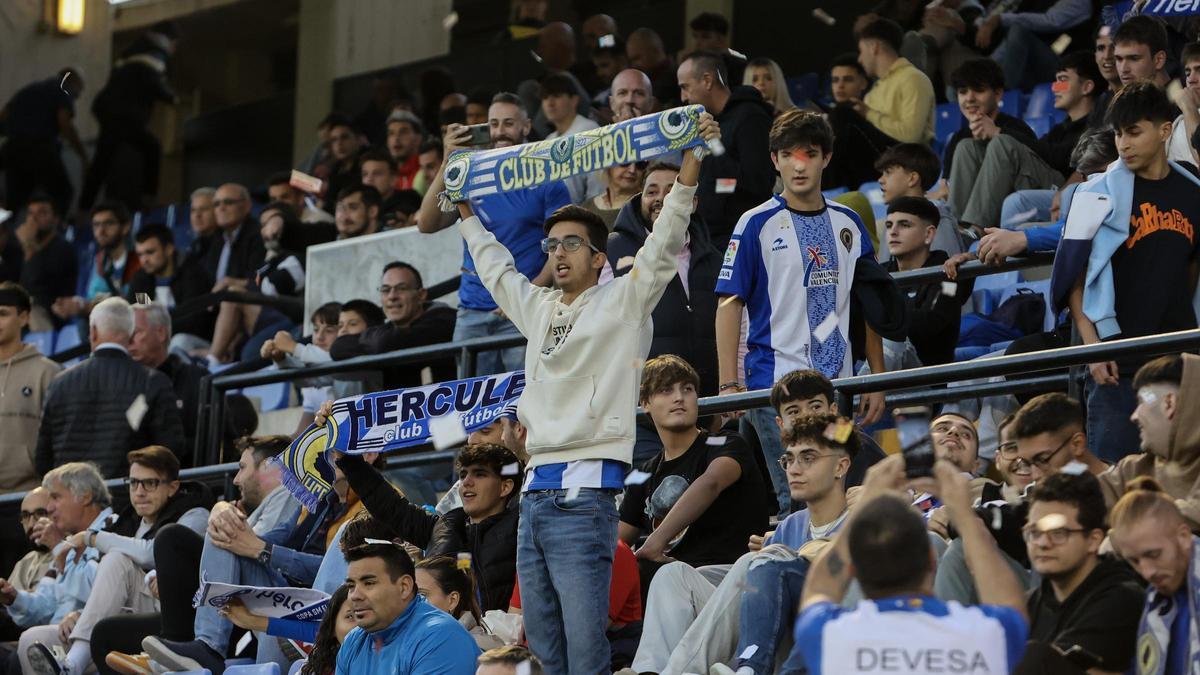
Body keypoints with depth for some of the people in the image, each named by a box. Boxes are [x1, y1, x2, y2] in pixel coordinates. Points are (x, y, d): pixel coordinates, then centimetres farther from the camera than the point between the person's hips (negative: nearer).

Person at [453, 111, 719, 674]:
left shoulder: (621, 302, 2)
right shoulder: (540, 308, 21)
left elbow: (663, 247, -9)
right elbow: (497, 269, 38)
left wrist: (688, 174, -20)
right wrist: (467, 213, 45)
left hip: (584, 493, -7)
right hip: (536, 492, 7)